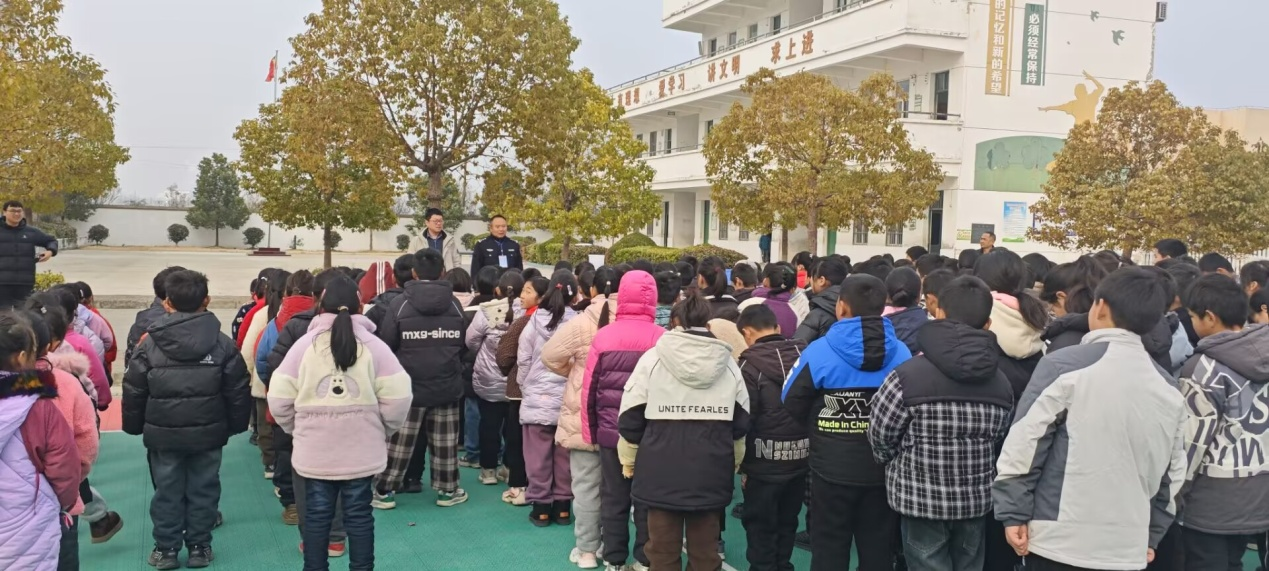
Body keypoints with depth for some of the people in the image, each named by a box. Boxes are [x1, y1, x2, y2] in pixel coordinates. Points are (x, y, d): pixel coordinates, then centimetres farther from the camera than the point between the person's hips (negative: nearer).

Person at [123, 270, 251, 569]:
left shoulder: (150, 342, -6)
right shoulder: (223, 343, -6)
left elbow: (133, 390, 1)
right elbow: (238, 391, -2)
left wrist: (134, 426, 14)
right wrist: (236, 425, 11)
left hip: (163, 433, 0)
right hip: (208, 433, 0)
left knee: (167, 491, 11)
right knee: (203, 490, 11)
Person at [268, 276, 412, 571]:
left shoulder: (304, 344, -4)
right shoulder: (374, 345, -7)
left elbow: (279, 399, -5)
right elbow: (397, 399, -11)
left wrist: (298, 430, 12)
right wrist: (383, 431, 7)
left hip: (315, 451, 1)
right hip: (361, 450, 0)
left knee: (317, 514, 12)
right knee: (359, 515, 10)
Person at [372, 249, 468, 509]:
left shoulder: (400, 304, -11)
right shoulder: (455, 305, -1)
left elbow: (386, 345, -7)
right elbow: (464, 345, 7)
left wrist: (398, 367, 13)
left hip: (409, 384, -2)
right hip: (447, 384, 2)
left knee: (399, 440, 6)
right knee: (445, 441, 10)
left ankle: (385, 491, 14)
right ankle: (447, 490, 19)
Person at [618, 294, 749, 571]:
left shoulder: (653, 358, -5)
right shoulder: (728, 364, 4)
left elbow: (630, 418, -2)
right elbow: (741, 424, 10)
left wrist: (629, 459, 11)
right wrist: (733, 463, 23)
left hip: (661, 469, -2)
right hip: (711, 471, 2)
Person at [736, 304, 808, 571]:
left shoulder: (751, 364, -13)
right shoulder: (804, 355, 2)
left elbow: (744, 418, -14)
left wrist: (743, 463, -5)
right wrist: (808, 444, 12)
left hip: (765, 461, -5)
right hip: (801, 457, 5)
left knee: (760, 526, 9)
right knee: (787, 523, 19)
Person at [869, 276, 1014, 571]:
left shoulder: (908, 376, -18)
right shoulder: (1001, 383, -1)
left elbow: (880, 435, -9)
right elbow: (999, 439, 2)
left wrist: (896, 467, 12)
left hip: (921, 499, -4)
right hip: (976, 499, 5)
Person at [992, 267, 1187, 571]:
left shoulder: (1063, 366, -11)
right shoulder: (1169, 390, 8)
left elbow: (1025, 444, -12)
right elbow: (1172, 474, 14)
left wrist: (1014, 513, -6)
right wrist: (1151, 535, 22)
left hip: (1059, 540, -5)